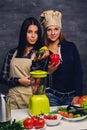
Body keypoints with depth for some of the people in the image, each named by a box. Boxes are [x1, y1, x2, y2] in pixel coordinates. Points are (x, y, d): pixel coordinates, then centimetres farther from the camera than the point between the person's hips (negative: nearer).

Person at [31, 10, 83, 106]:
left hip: (70, 96, 1)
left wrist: (77, 95, -6)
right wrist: (48, 72, -15)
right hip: (51, 96, -1)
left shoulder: (70, 47, 3)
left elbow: (78, 72, 0)